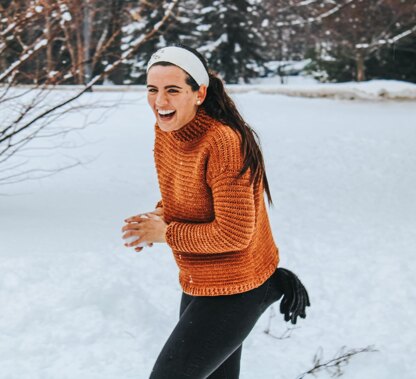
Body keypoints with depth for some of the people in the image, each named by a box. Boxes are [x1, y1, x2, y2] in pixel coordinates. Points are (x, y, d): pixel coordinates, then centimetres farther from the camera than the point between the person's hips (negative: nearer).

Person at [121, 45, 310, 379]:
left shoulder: (224, 142, -26)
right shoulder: (165, 129, -2)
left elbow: (234, 233, -26)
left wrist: (166, 233, -16)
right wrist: (159, 217, -6)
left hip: (232, 292, -8)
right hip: (198, 283, 9)